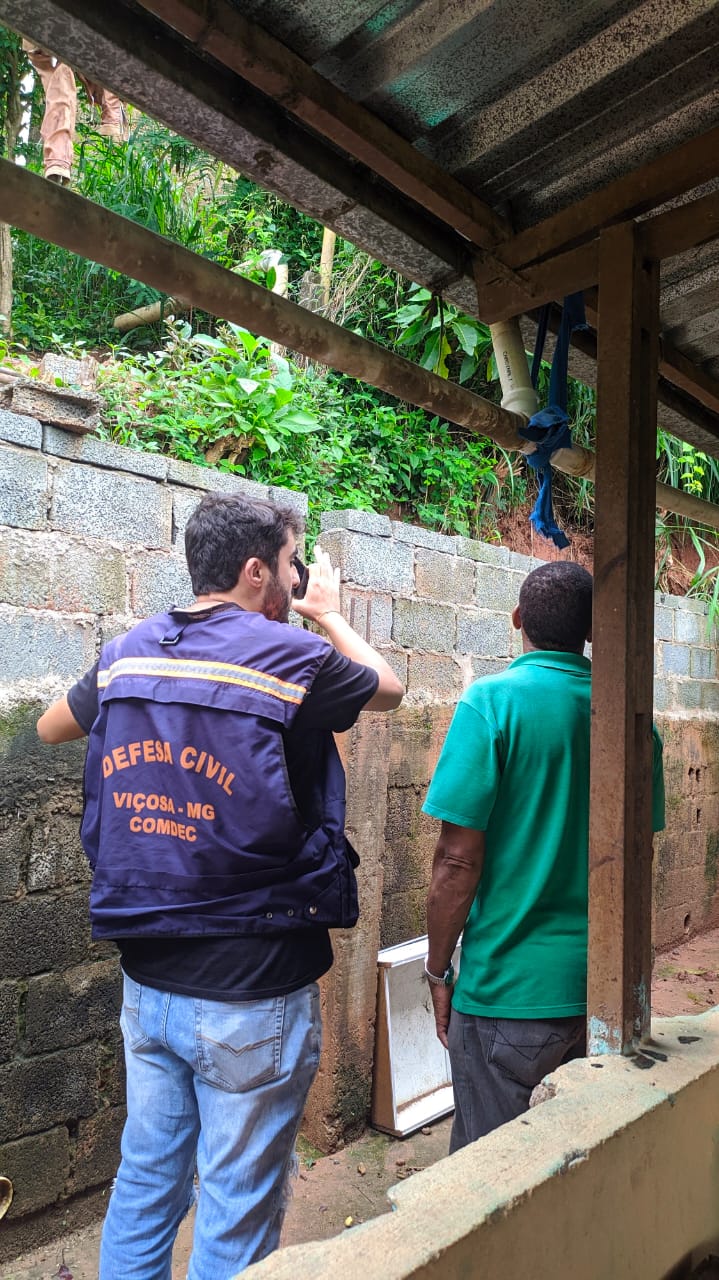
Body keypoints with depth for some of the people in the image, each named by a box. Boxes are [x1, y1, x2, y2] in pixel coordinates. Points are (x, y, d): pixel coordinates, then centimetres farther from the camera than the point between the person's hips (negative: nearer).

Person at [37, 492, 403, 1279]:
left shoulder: (128, 652, 0)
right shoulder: (290, 655, -16)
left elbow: (50, 727, 20)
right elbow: (388, 688, 5)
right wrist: (330, 615, 21)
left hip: (147, 982, 6)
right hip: (251, 991, -6)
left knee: (146, 1179, 23)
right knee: (236, 1212, 12)